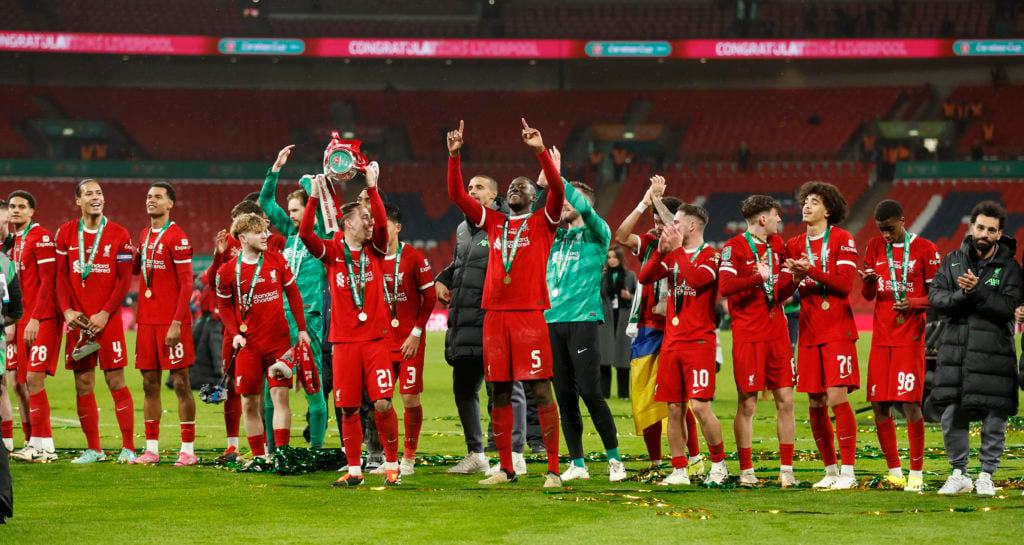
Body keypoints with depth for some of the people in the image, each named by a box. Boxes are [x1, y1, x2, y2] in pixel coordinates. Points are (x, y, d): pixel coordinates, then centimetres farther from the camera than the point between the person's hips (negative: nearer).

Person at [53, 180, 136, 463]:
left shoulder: (118, 235, -1)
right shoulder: (66, 233, 8)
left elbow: (125, 278, -3)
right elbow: (61, 275, 8)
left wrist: (105, 314, -11)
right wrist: (67, 310, -6)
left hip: (108, 319, -3)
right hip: (78, 320, 3)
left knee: (115, 380, -5)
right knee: (83, 382, 4)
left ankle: (128, 448, 0)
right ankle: (93, 449, 12)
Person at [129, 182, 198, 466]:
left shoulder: (177, 237, -8)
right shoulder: (144, 235, 15)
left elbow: (186, 284, -12)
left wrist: (177, 323, -18)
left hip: (172, 322, -7)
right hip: (147, 321, 7)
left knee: (180, 382, -4)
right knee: (150, 383, 8)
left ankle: (187, 449, -2)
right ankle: (151, 449, 12)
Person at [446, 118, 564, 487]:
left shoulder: (543, 223, 6)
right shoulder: (493, 222, 17)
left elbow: (557, 189, -10)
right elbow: (457, 195, 12)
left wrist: (541, 151, -20)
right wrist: (454, 156, 1)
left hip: (529, 315, -4)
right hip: (495, 315, 4)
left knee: (541, 391, -7)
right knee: (500, 394, 7)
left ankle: (553, 469, -6)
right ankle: (505, 468, 14)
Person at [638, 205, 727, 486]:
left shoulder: (711, 255, -4)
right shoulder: (672, 256, 15)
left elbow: (697, 279, -23)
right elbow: (644, 278, 5)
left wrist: (677, 248, -17)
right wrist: (661, 250, -8)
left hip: (699, 341, -6)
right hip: (672, 342, 6)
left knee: (700, 406, -12)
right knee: (674, 409, 4)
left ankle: (719, 465, 4)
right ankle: (679, 471, 10)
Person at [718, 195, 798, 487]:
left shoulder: (777, 245, 14)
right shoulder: (734, 247, -6)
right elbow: (724, 286, -20)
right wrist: (759, 278, -28)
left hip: (777, 332, 6)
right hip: (747, 336, -6)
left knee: (785, 400, 2)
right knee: (747, 403, -1)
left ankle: (786, 469, 6)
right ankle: (746, 471, 7)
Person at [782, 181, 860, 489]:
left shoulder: (842, 240, -1)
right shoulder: (794, 246, 13)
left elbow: (845, 285, -10)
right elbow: (782, 292, 8)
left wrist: (811, 271, -19)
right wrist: (793, 278, -13)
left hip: (837, 330, -5)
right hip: (809, 331, 5)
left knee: (837, 397, -14)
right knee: (816, 404, 4)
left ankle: (848, 472, -10)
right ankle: (830, 470, 15)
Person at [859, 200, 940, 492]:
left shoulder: (925, 249, -2)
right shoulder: (875, 247, 9)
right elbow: (868, 296, 11)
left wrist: (914, 303, -18)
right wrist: (868, 281, -11)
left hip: (911, 335, -4)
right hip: (881, 336, 4)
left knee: (910, 401, -10)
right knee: (879, 403, 1)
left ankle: (916, 472, -2)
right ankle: (894, 470, 13)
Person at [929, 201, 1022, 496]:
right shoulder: (953, 261, 9)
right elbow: (936, 297, 0)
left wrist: (977, 291, -20)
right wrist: (963, 296, -17)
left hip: (993, 353, -2)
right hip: (955, 352, 2)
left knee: (994, 420, 0)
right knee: (952, 417, 2)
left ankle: (986, 475, 14)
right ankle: (959, 474, 16)